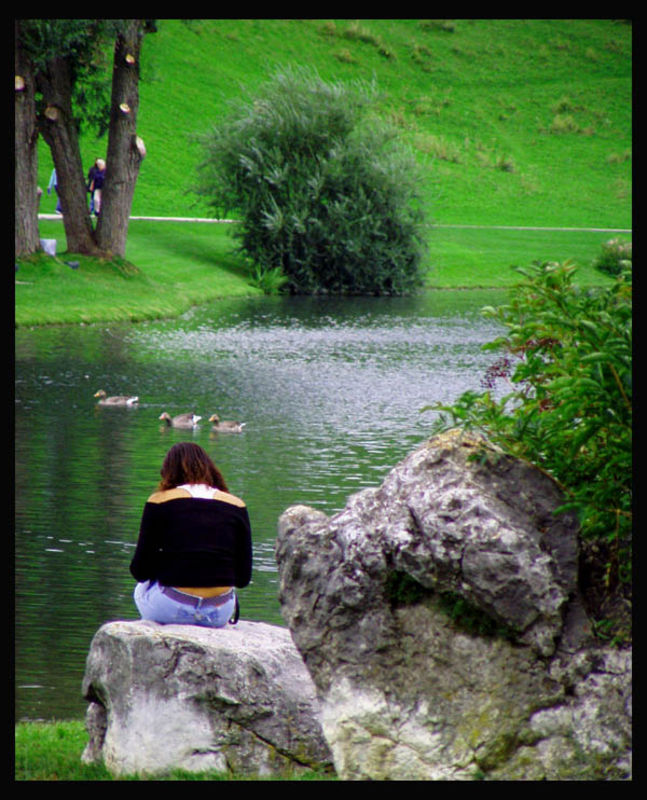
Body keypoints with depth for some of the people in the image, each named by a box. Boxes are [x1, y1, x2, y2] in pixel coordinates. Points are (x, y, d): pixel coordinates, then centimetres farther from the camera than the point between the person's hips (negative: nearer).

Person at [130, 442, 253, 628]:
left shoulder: (159, 501, -1)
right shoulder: (236, 505, 4)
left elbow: (140, 571, 0)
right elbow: (243, 577, 6)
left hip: (171, 609, -2)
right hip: (220, 613, 2)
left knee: (141, 589, 33)